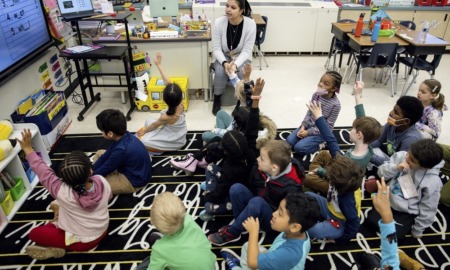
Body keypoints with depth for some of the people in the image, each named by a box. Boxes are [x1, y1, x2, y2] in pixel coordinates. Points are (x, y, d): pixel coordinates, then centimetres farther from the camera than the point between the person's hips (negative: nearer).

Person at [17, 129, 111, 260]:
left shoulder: (64, 193, -33)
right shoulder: (102, 181, -23)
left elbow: (44, 173, -23)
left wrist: (28, 149, -17)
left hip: (82, 242, -4)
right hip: (102, 231, 4)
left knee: (34, 233, 9)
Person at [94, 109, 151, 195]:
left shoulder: (121, 150, -35)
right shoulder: (124, 136, -10)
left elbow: (104, 170, -19)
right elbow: (106, 156, 2)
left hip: (134, 181, -9)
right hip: (128, 169, 9)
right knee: (99, 153, 17)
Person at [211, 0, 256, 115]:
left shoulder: (250, 24, -21)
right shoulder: (219, 22, -18)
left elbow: (247, 51, -19)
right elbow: (216, 48, -14)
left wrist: (236, 64, -36)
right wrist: (225, 63, -33)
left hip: (242, 57, 0)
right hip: (223, 57, 1)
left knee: (242, 73, -31)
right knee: (220, 72, -30)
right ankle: (217, 100, -3)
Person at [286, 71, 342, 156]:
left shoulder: (335, 104, -24)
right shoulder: (316, 95, -9)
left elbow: (328, 126, -19)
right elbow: (309, 112, 3)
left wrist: (308, 132, -20)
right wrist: (303, 126, -11)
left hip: (321, 132, -6)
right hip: (309, 125, 6)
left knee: (299, 148, -18)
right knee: (289, 141, -2)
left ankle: (319, 145, 6)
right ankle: (312, 140, 15)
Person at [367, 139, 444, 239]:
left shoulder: (432, 181, -27)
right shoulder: (401, 156, -19)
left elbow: (428, 209, -15)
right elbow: (381, 172, -10)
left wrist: (418, 230, -4)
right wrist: (396, 167, -31)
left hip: (408, 212, -4)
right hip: (389, 200, 4)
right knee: (371, 219, 0)